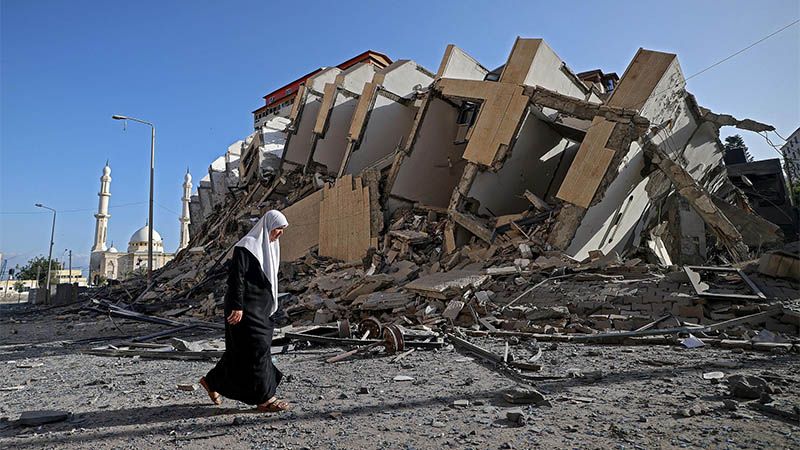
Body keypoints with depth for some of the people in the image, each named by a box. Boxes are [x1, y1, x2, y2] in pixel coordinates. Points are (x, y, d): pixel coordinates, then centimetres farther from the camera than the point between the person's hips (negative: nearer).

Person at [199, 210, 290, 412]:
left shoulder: (269, 247, 15)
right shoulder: (247, 245, -13)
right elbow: (236, 276, -19)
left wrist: (270, 307, 23)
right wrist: (237, 306, -23)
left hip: (260, 309, 10)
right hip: (246, 308, -10)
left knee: (241, 350, 15)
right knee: (257, 349, -6)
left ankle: (211, 381, 32)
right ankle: (264, 398, 2)